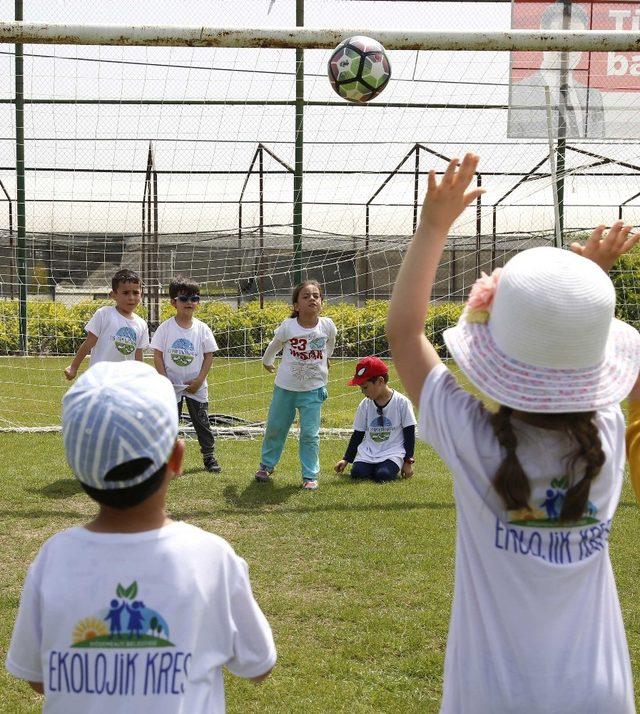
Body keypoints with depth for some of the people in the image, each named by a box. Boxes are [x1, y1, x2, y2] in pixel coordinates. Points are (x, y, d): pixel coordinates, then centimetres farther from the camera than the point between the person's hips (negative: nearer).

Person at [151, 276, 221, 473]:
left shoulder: (202, 329, -2)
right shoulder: (165, 328, -6)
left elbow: (209, 355, 1)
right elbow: (158, 355, -4)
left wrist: (199, 380, -8)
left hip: (196, 386, 1)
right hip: (171, 386, -1)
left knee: (202, 422, 8)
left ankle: (209, 457, 20)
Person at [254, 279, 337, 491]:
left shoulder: (327, 326, -10)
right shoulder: (287, 326, -14)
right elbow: (274, 346, 8)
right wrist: (266, 362, 23)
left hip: (314, 389, 0)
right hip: (285, 387, 1)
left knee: (310, 434, -1)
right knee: (275, 428, 14)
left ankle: (310, 475, 12)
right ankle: (266, 465, 35)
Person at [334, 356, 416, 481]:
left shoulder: (402, 402, -6)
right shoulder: (365, 405, 6)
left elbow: (409, 434, -1)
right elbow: (357, 434, 13)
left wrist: (408, 461, -4)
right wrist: (346, 459, 8)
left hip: (393, 452, -3)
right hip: (368, 452, 3)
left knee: (383, 475, -29)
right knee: (357, 473, -23)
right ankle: (372, 466, 8)